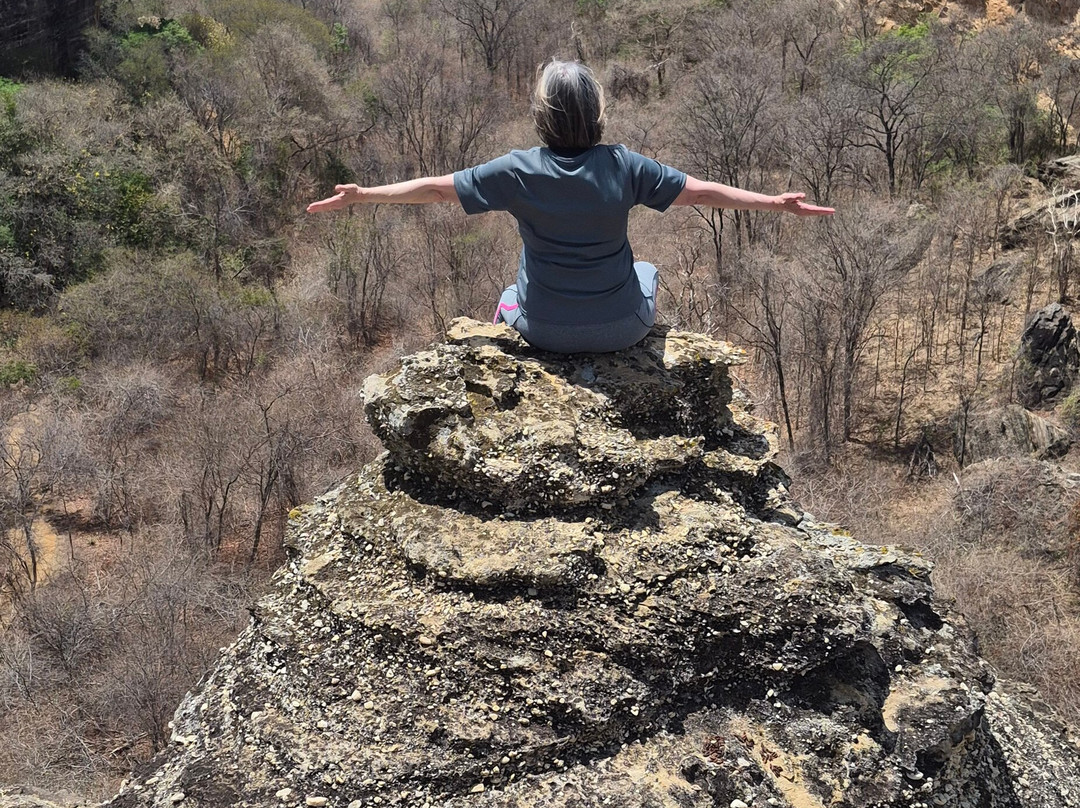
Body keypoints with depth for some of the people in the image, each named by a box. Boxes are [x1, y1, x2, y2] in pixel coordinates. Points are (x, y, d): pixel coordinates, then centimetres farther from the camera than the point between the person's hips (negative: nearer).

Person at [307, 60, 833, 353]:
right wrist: (780, 204, 1)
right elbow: (702, 192, -9)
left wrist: (360, 196, 2)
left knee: (509, 297, 36)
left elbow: (436, 187, -9)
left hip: (544, 332, 0)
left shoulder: (518, 171, -15)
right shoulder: (624, 167, -15)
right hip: (621, 331, 0)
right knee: (646, 272, 34)